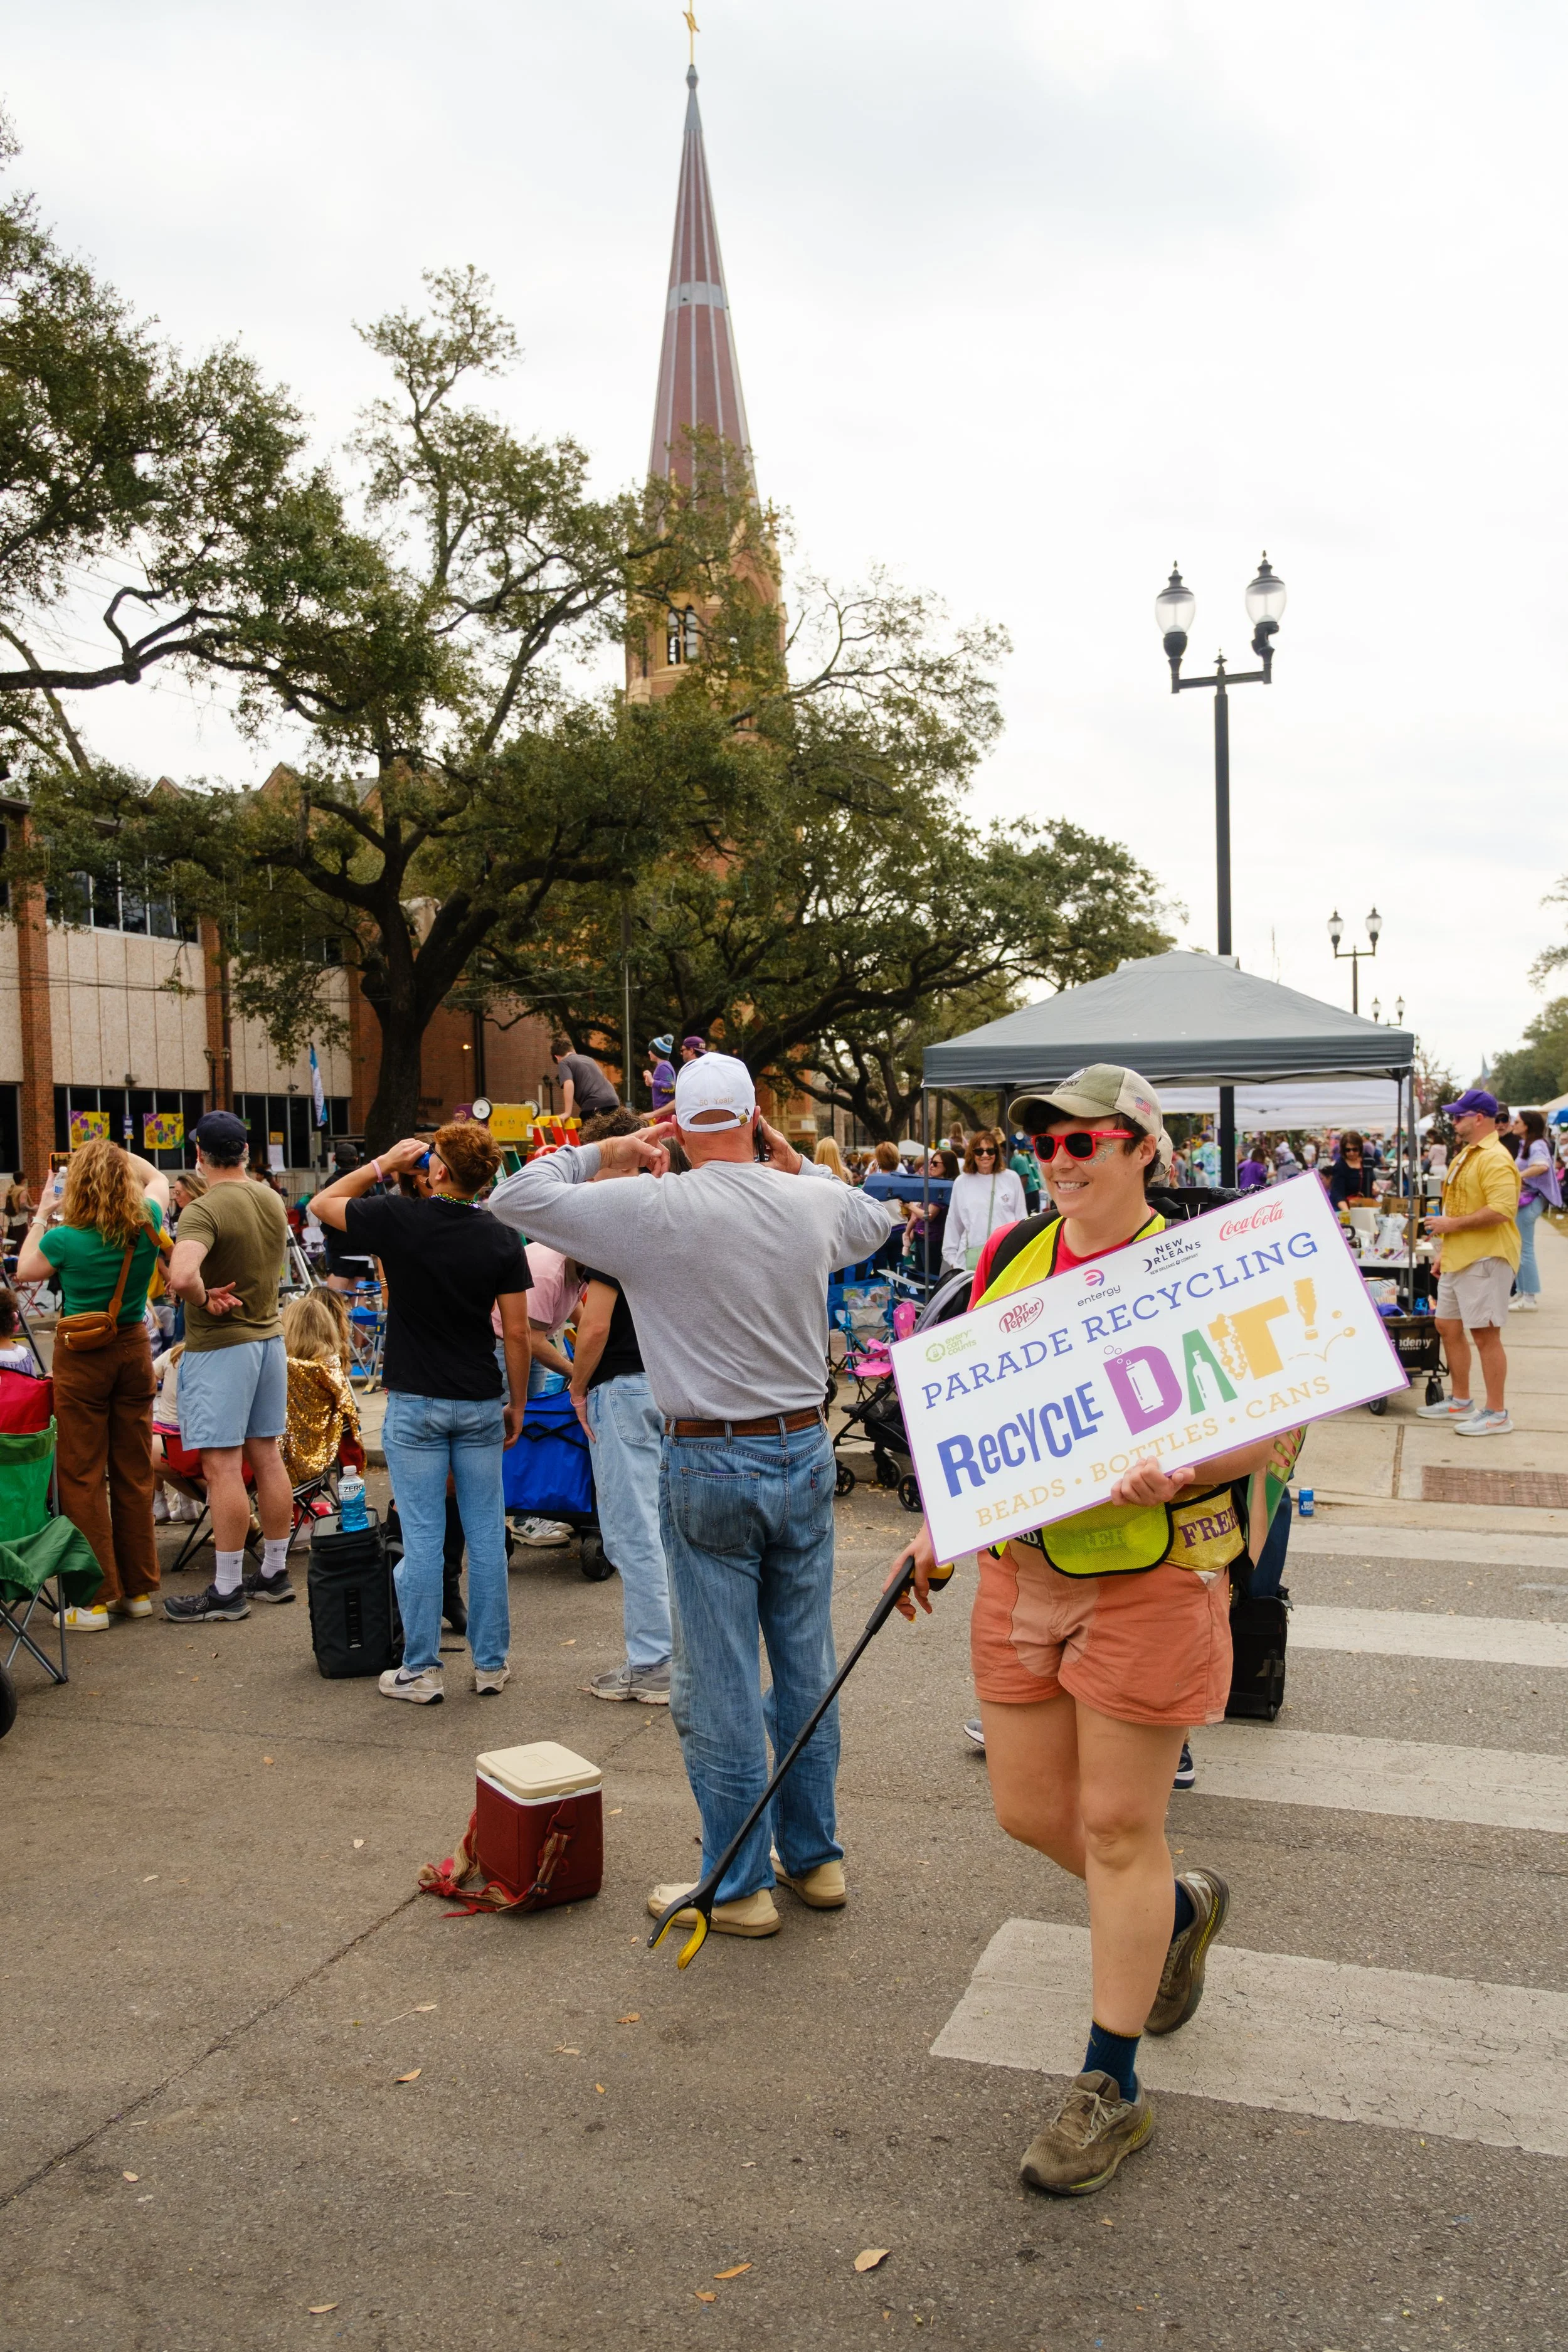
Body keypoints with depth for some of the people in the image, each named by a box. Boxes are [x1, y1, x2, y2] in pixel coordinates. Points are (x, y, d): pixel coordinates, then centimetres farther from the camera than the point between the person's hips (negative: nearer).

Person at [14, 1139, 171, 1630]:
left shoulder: (66, 1239, -17)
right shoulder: (146, 1225, -7)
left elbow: (25, 1271, 5)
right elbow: (158, 1179, 17)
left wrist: (42, 1214, 11)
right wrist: (115, 1153, 14)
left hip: (82, 1356, -4)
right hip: (134, 1350, 4)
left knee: (82, 1478, 3)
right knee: (135, 1473, 11)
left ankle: (95, 1599, 5)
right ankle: (138, 1588, 18)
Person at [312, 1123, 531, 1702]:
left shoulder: (398, 1220, -10)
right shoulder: (501, 1240, -4)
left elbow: (324, 1204, 8)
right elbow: (517, 1333, -2)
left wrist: (383, 1164, 9)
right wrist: (518, 1404, 8)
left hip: (415, 1403, -2)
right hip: (481, 1404, 2)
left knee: (422, 1538, 3)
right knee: (486, 1534, 9)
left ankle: (421, 1670, 10)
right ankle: (490, 1664, 17)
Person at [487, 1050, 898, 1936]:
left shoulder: (652, 1210, -14)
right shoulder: (815, 1202, 0)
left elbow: (515, 1198, -5)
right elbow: (878, 1220, 24)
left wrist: (599, 1151, 6)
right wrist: (797, 1160, 20)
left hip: (710, 1467, -5)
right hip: (805, 1450, 5)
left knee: (719, 1686, 6)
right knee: (807, 1666, 16)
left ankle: (741, 1885, 17)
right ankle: (816, 1857, 30)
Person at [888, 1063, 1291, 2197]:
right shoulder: (1010, 1256, 6)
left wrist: (1179, 1472, -28)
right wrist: (939, 1525, 11)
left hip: (1149, 1579, -6)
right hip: (1022, 1571, 6)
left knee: (1118, 1825, 3)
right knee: (1030, 1809, 13)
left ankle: (1113, 2087, 22)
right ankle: (1180, 1907, 44)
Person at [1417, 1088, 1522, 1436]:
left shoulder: (1495, 1160, -17)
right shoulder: (1467, 1155, 16)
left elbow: (1500, 1211, -27)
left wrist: (1452, 1225, -20)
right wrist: (1445, 1249, 21)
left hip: (1485, 1260, -11)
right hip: (1458, 1259, 11)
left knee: (1485, 1333, -6)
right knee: (1448, 1327, 15)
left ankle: (1497, 1414, 2)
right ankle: (1460, 1401, 28)